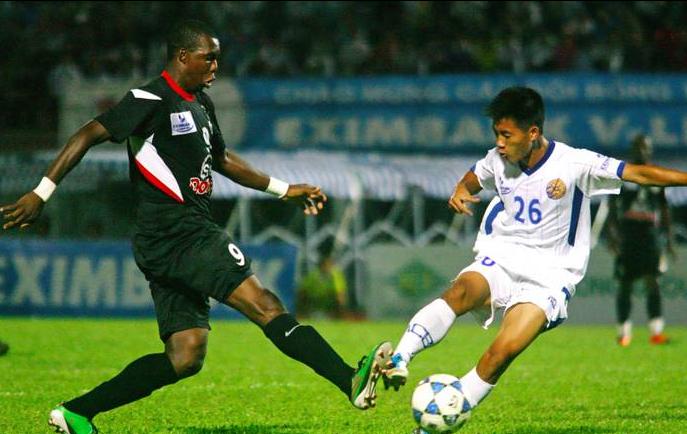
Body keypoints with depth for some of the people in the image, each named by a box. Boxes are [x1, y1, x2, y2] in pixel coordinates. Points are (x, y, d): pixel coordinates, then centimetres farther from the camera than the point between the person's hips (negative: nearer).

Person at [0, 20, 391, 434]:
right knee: (265, 304, -20)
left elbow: (221, 159, 34)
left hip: (190, 235, 10)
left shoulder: (200, 103, 20)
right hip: (174, 233, -10)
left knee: (186, 357, 5)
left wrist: (284, 189, 31)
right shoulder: (151, 100, -9)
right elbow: (89, 135, -12)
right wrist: (42, 193, -18)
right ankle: (351, 381, -30)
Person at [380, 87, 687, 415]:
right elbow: (471, 179, 24)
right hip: (500, 261, 3)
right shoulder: (498, 161, 4)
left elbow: (639, 174, -11)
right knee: (462, 291, -33)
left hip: (548, 275, -3)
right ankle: (398, 362, -45)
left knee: (504, 351, -25)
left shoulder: (574, 164, -10)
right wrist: (460, 192, 1)